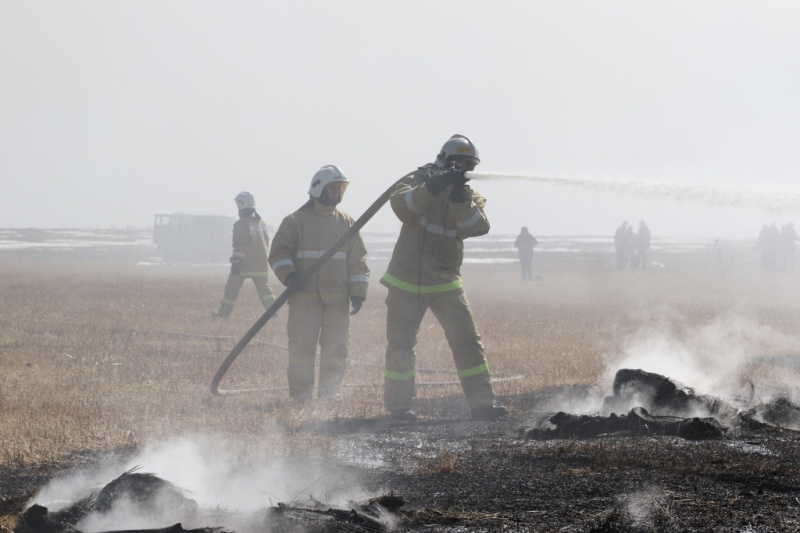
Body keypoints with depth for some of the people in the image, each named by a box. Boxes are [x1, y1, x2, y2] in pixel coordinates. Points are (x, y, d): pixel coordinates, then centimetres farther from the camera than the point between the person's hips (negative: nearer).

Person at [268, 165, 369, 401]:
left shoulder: (347, 222, 12)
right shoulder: (296, 220, 2)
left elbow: (357, 260, 12)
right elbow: (279, 252, 0)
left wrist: (358, 292, 4)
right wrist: (288, 275, -17)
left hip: (337, 300, 3)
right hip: (304, 298, -3)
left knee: (336, 349, 4)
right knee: (301, 348, -3)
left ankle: (329, 395, 13)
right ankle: (300, 397, 3)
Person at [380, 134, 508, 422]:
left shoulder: (469, 195, 4)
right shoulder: (417, 181, -4)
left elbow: (477, 227, -16)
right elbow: (401, 205, -26)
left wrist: (460, 197, -30)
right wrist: (433, 187, -37)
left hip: (446, 283, 2)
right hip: (407, 281, -2)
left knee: (468, 341, -5)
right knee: (401, 344, 3)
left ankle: (482, 404, -2)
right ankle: (399, 406, 13)